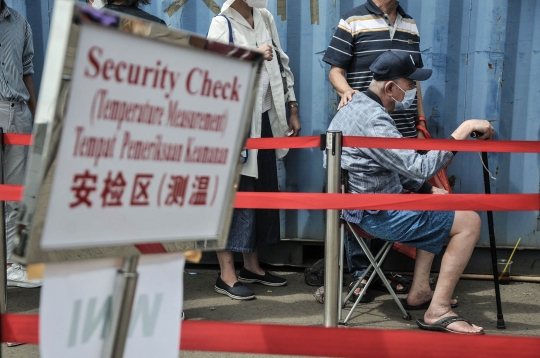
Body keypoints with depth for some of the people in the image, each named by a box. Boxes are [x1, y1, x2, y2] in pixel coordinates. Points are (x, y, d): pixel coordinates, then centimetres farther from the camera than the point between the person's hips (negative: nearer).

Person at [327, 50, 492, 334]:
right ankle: (438, 311, -4)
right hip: (376, 215, -10)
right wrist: (464, 129, -26)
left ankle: (420, 291, 25)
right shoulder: (373, 120, -24)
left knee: (437, 208, 29)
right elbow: (419, 168, -30)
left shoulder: (356, 106, 9)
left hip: (362, 204, 10)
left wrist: (426, 189, 12)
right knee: (469, 221, -5)